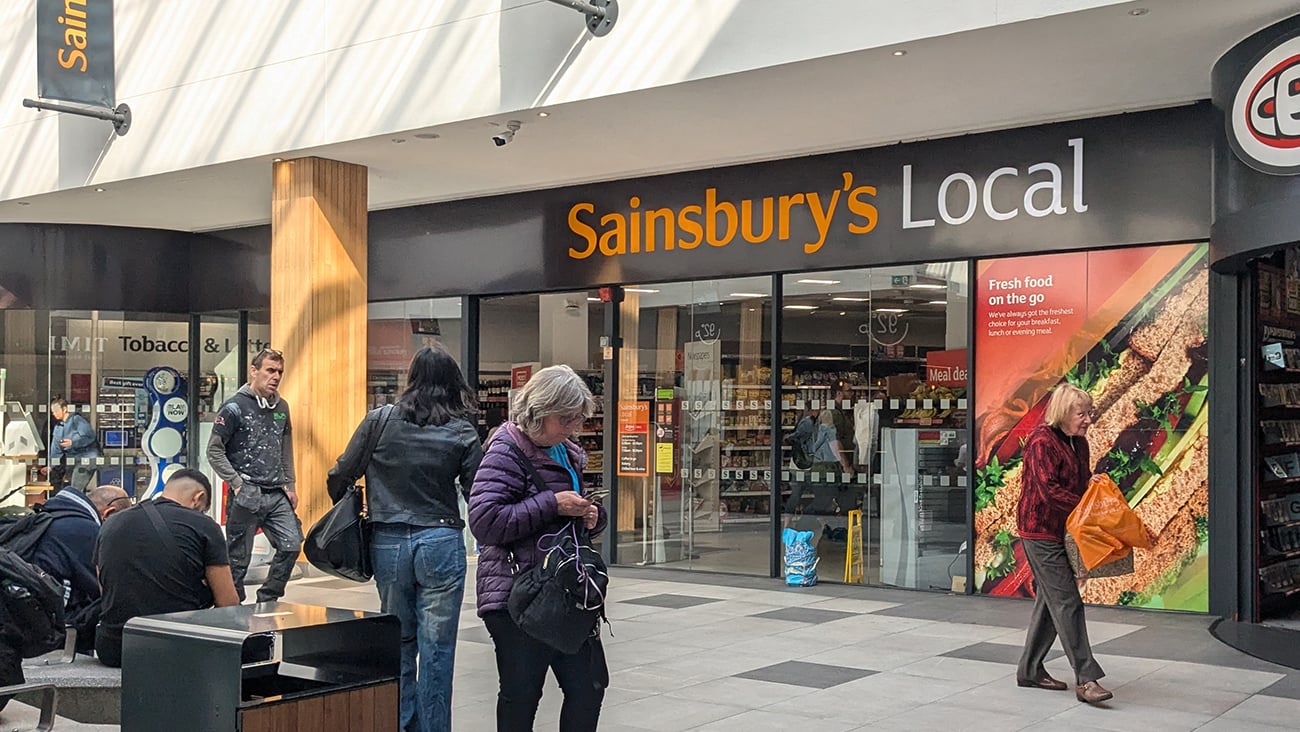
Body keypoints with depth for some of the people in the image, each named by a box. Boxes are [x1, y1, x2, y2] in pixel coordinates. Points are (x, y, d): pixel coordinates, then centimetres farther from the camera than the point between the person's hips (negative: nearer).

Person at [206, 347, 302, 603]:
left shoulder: (281, 407, 13)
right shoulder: (235, 407, -6)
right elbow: (214, 450, -6)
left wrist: (289, 485, 12)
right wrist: (237, 483, -11)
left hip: (277, 495, 6)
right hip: (247, 495, -5)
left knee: (291, 545, -3)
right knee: (239, 558, 2)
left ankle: (266, 601, 14)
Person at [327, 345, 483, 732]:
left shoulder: (379, 420, 0)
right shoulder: (463, 433, -1)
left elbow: (341, 475, 3)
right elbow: (477, 495, -5)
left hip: (388, 543, 2)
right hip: (441, 542, -2)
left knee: (398, 643, 16)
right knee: (436, 649, 5)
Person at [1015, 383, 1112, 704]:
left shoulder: (1079, 442, 12)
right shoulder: (1041, 441, -16)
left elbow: (1083, 483, 21)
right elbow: (1049, 490, -23)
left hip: (1064, 532, 9)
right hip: (1041, 530, -9)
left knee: (1049, 601, 13)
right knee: (1067, 602, -10)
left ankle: (1030, 670, 22)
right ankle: (1086, 678, -8)